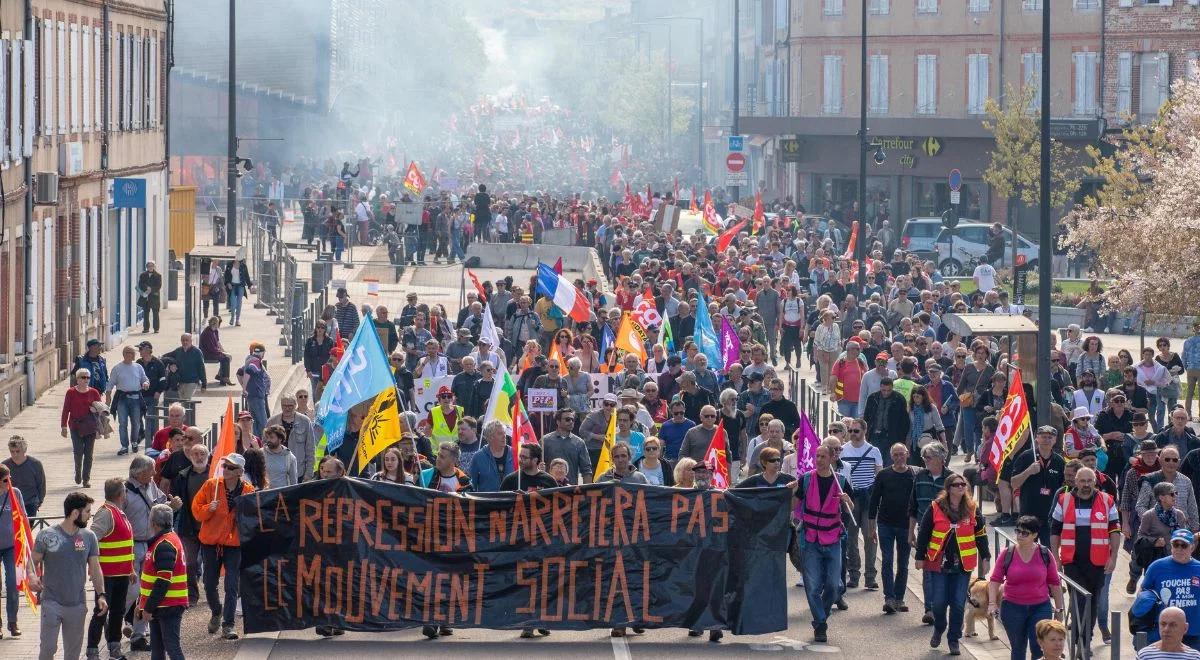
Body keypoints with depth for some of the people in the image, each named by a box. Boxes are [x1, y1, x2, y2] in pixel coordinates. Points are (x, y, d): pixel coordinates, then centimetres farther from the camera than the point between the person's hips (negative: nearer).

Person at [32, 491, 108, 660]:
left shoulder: (89, 537, 3)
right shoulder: (47, 536, -6)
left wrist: (101, 594, -6)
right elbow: (34, 561, 0)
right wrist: (32, 576, -23)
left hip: (77, 604, 3)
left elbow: (95, 568, 6)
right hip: (52, 602, -3)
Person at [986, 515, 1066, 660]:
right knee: (1018, 648, 10)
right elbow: (995, 580, -2)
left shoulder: (1044, 554, -1)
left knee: (1039, 648, -9)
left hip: (1040, 607, -1)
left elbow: (1054, 582, 5)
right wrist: (992, 603, -15)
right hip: (1013, 608, 1)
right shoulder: (1007, 554, -2)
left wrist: (1059, 608, 7)